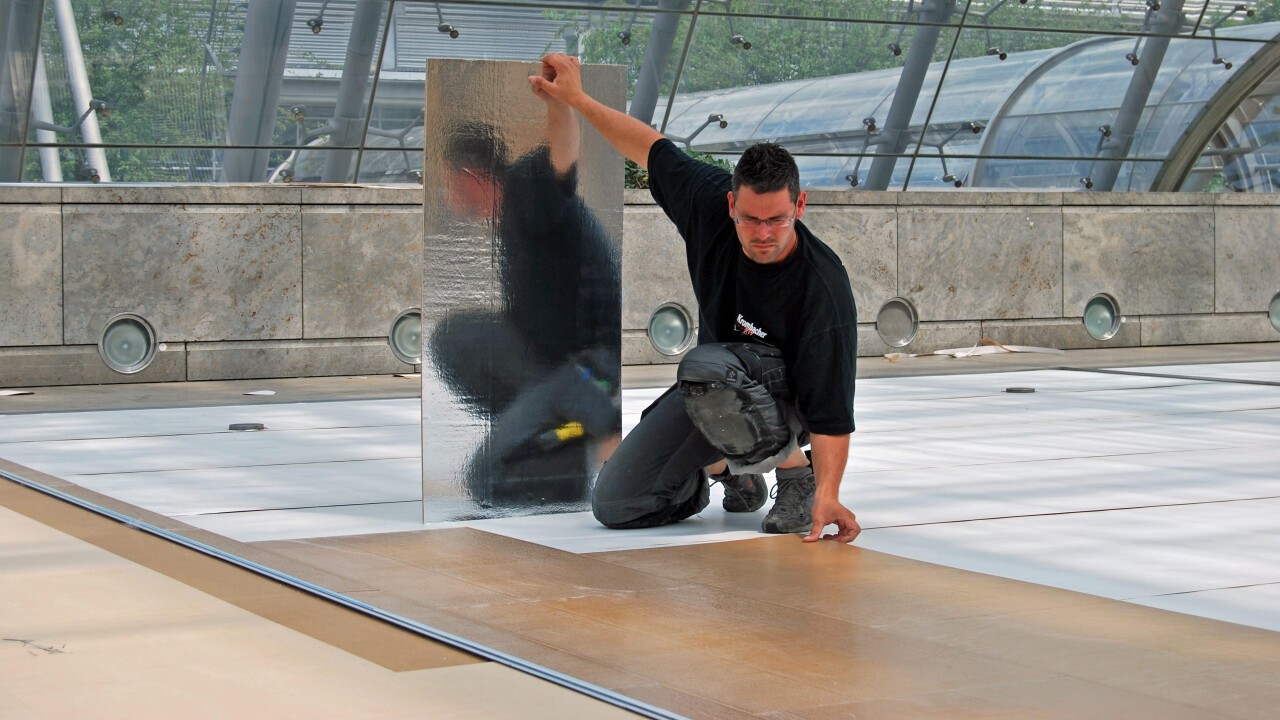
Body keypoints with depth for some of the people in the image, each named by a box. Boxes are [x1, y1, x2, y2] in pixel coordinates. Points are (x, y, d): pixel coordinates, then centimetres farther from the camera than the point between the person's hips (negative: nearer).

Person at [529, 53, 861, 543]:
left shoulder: (824, 289, -31)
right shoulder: (711, 204, -19)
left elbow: (831, 410, -31)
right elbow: (653, 149, 0)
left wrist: (827, 494, -42)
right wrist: (575, 98, 6)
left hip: (786, 404, -5)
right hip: (712, 390, 6)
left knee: (706, 367, -39)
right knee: (616, 507, -3)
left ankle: (797, 473, -15)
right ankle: (723, 466, 24)